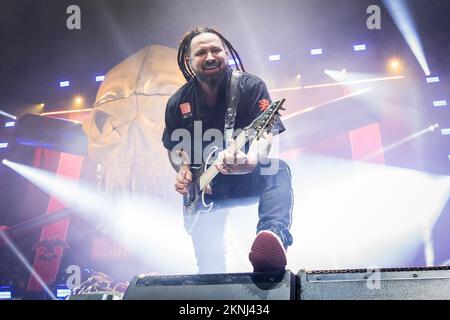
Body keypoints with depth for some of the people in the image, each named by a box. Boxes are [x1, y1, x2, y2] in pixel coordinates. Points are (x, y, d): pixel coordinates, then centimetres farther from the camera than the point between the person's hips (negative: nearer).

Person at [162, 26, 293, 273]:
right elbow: (173, 146, 14)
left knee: (278, 171, -39)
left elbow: (267, 130, -29)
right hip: (205, 185, 5)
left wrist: (252, 159, -54)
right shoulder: (178, 103, -2)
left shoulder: (250, 86, -14)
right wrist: (183, 170, -10)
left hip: (250, 176, -5)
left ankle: (274, 236, -64)